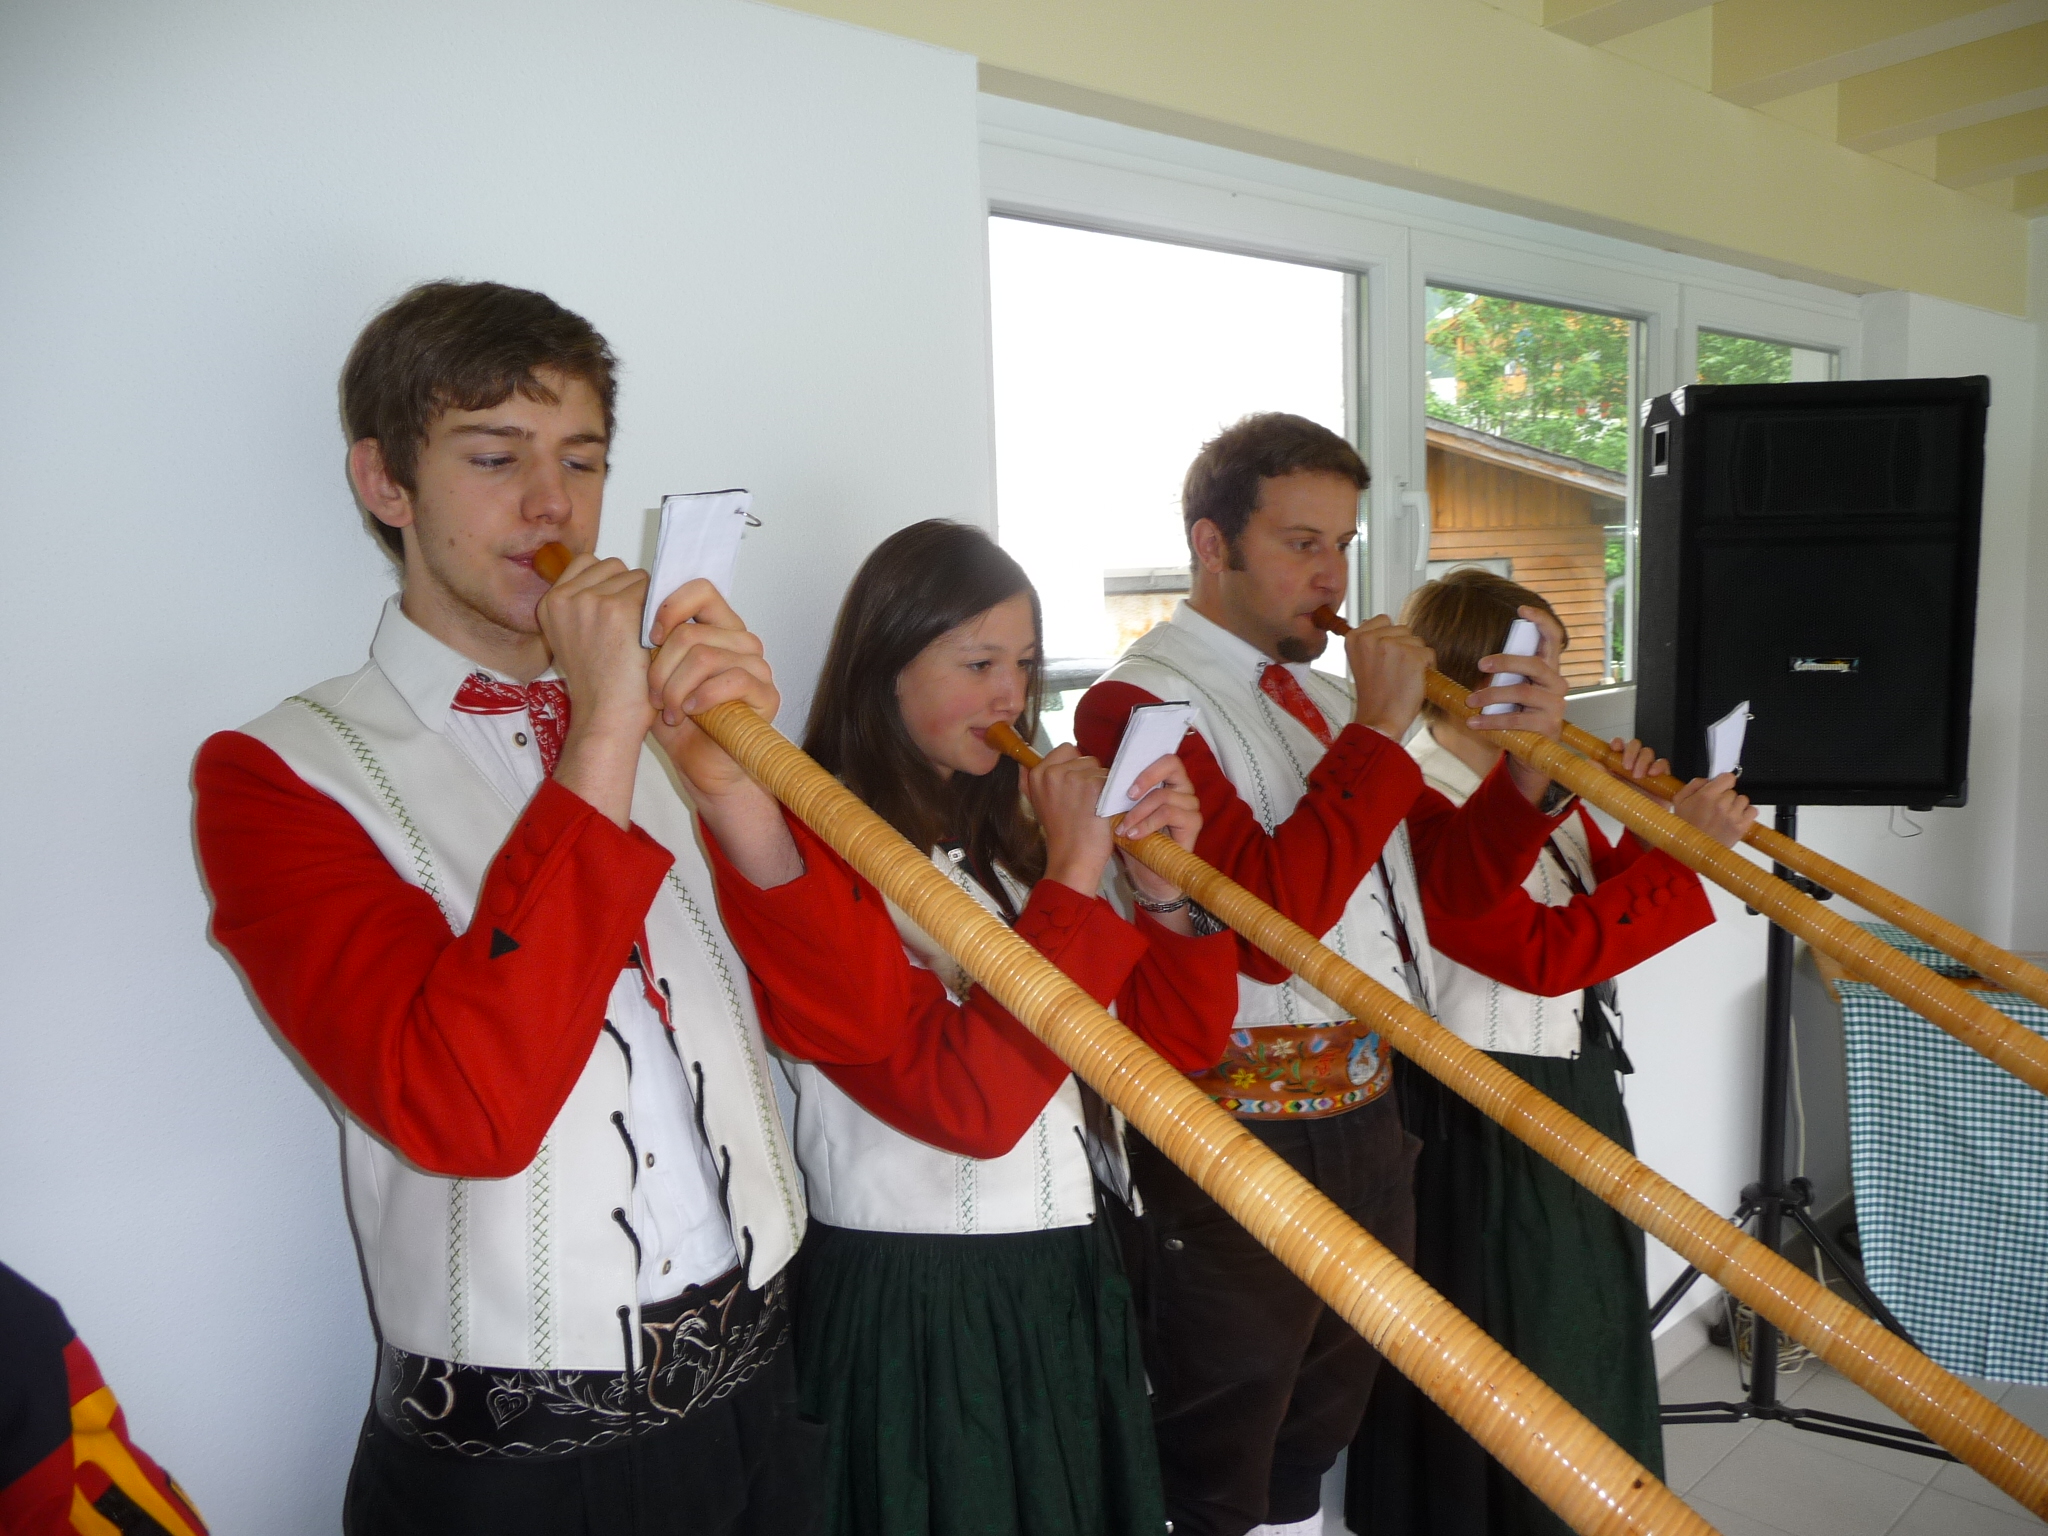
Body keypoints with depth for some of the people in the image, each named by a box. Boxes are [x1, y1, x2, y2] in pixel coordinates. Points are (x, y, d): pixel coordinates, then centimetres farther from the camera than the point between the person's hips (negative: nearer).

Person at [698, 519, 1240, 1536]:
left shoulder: (1013, 823, 6)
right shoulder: (801, 848, -15)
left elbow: (1176, 1049, 6)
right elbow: (968, 1101, -24)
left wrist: (1164, 893, -11)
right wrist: (1071, 880, -20)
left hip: (1070, 1283, 7)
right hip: (916, 1310, -7)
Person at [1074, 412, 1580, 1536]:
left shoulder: (1327, 691, 12)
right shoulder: (1140, 705, -14)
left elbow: (1446, 879, 12)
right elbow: (1265, 920, -25)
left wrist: (1526, 760, -4)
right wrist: (1377, 734, -20)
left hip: (1364, 1119, 8)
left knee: (1311, 1445, 24)